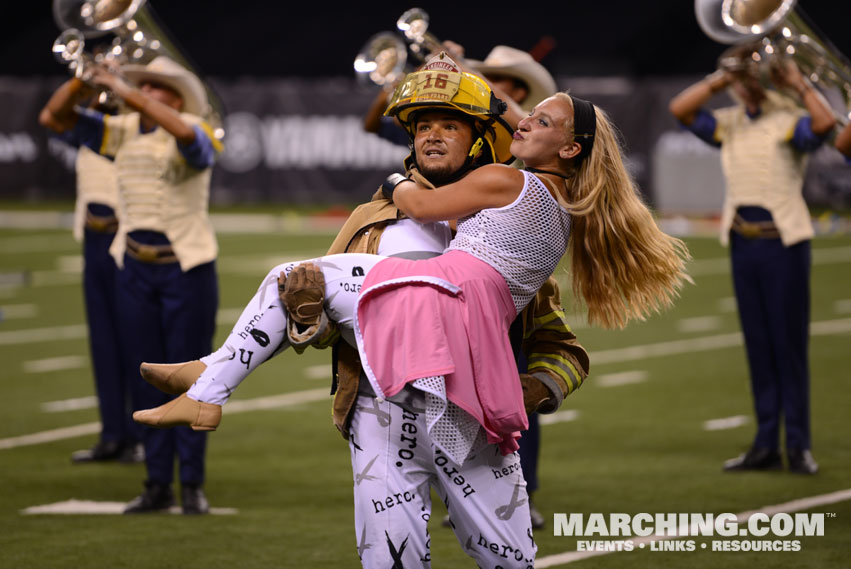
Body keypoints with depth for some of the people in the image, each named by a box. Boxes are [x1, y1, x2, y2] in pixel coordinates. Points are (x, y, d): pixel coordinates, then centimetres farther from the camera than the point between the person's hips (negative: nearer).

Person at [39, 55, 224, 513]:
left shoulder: (195, 132, -8)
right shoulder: (122, 132, 6)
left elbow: (184, 132, -34)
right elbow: (55, 118, 4)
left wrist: (125, 92, -31)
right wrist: (81, 82, -14)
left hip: (188, 268, -5)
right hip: (136, 268, 5)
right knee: (145, 377, 6)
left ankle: (193, 484, 6)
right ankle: (158, 484, 12)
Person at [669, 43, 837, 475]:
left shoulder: (788, 120, -6)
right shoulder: (729, 124, 11)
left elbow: (824, 122, -26)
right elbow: (680, 109, 5)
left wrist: (798, 83, -14)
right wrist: (719, 81, 2)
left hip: (783, 241, -5)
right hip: (742, 241, 5)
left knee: (789, 343, -3)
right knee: (757, 344, 8)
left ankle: (799, 445, 2)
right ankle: (765, 446, 12)